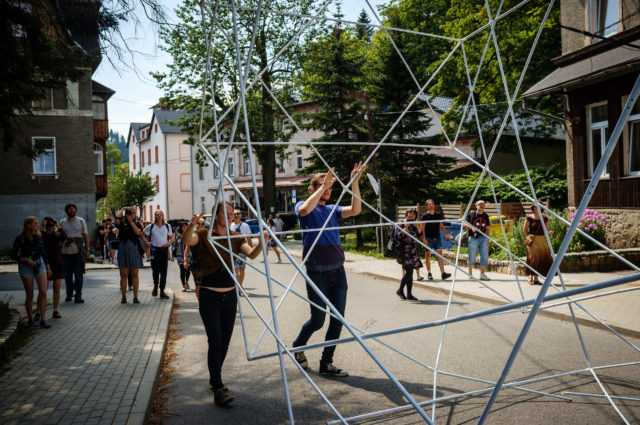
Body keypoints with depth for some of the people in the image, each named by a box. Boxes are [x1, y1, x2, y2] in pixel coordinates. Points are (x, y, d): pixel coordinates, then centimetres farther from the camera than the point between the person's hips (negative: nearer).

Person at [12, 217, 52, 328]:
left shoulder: (38, 237, 2)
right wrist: (27, 260, -20)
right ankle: (30, 318, 22)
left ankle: (42, 319, -4)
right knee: (30, 295, 5)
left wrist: (48, 267, 12)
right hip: (26, 268, -3)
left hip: (40, 265, 3)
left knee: (43, 292, -8)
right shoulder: (19, 239, -9)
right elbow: (14, 255, -5)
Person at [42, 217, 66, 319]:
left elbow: (64, 236, -21)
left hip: (58, 264, 1)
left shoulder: (57, 235, 2)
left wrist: (58, 225, -13)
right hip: (45, 264, -1)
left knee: (57, 288, 3)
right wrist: (43, 228, -20)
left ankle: (55, 311, 11)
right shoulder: (42, 235, 0)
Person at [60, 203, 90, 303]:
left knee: (78, 274, -4)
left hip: (78, 251, -2)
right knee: (68, 275, 10)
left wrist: (87, 250, -1)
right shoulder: (62, 223, 8)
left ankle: (78, 296, 0)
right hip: (66, 252, 2)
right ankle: (69, 294, 23)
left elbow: (85, 236, 5)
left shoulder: (81, 221, 4)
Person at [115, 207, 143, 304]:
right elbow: (117, 216, -16)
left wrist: (131, 221, -4)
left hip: (134, 250, 1)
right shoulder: (122, 222, 6)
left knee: (135, 274, 3)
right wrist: (123, 208, -3)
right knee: (124, 275, 1)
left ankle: (135, 297, 6)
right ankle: (123, 297, 8)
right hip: (123, 249, -1)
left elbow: (138, 232, -9)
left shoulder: (136, 224, 11)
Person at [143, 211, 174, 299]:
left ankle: (162, 291, 7)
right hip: (154, 250, -1)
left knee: (163, 271, 1)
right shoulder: (150, 226, 5)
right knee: (155, 270, -5)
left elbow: (171, 237, 14)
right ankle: (155, 286, 21)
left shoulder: (167, 226, 9)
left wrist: (168, 243, -4)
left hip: (164, 250, 1)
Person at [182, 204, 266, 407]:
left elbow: (251, 254, -10)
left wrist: (262, 243, -30)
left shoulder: (235, 238, 6)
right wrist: (192, 225, -45)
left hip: (230, 295, 5)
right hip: (210, 296, -5)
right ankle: (218, 389, -3)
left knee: (225, 342, 12)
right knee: (216, 343, -9)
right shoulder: (204, 234, -5)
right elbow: (186, 241, -25)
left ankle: (214, 378, 32)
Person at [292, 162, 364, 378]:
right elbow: (305, 209, -25)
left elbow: (355, 209, -1)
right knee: (317, 320, 3)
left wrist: (354, 182, -8)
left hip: (338, 271, 5)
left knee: (338, 320, 5)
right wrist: (323, 185, -21)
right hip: (317, 273, -5)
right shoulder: (304, 206, 0)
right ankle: (298, 346, 33)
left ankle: (326, 363, 17)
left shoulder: (332, 210, 14)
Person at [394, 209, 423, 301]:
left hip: (413, 251, 6)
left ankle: (409, 294, 8)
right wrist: (405, 227, -18)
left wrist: (417, 227, -3)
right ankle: (400, 290, -1)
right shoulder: (401, 224, -3)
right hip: (404, 250, -6)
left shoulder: (414, 225, 15)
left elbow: (419, 236, 11)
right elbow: (398, 236, -11)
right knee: (408, 271, -15)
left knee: (410, 272, 5)